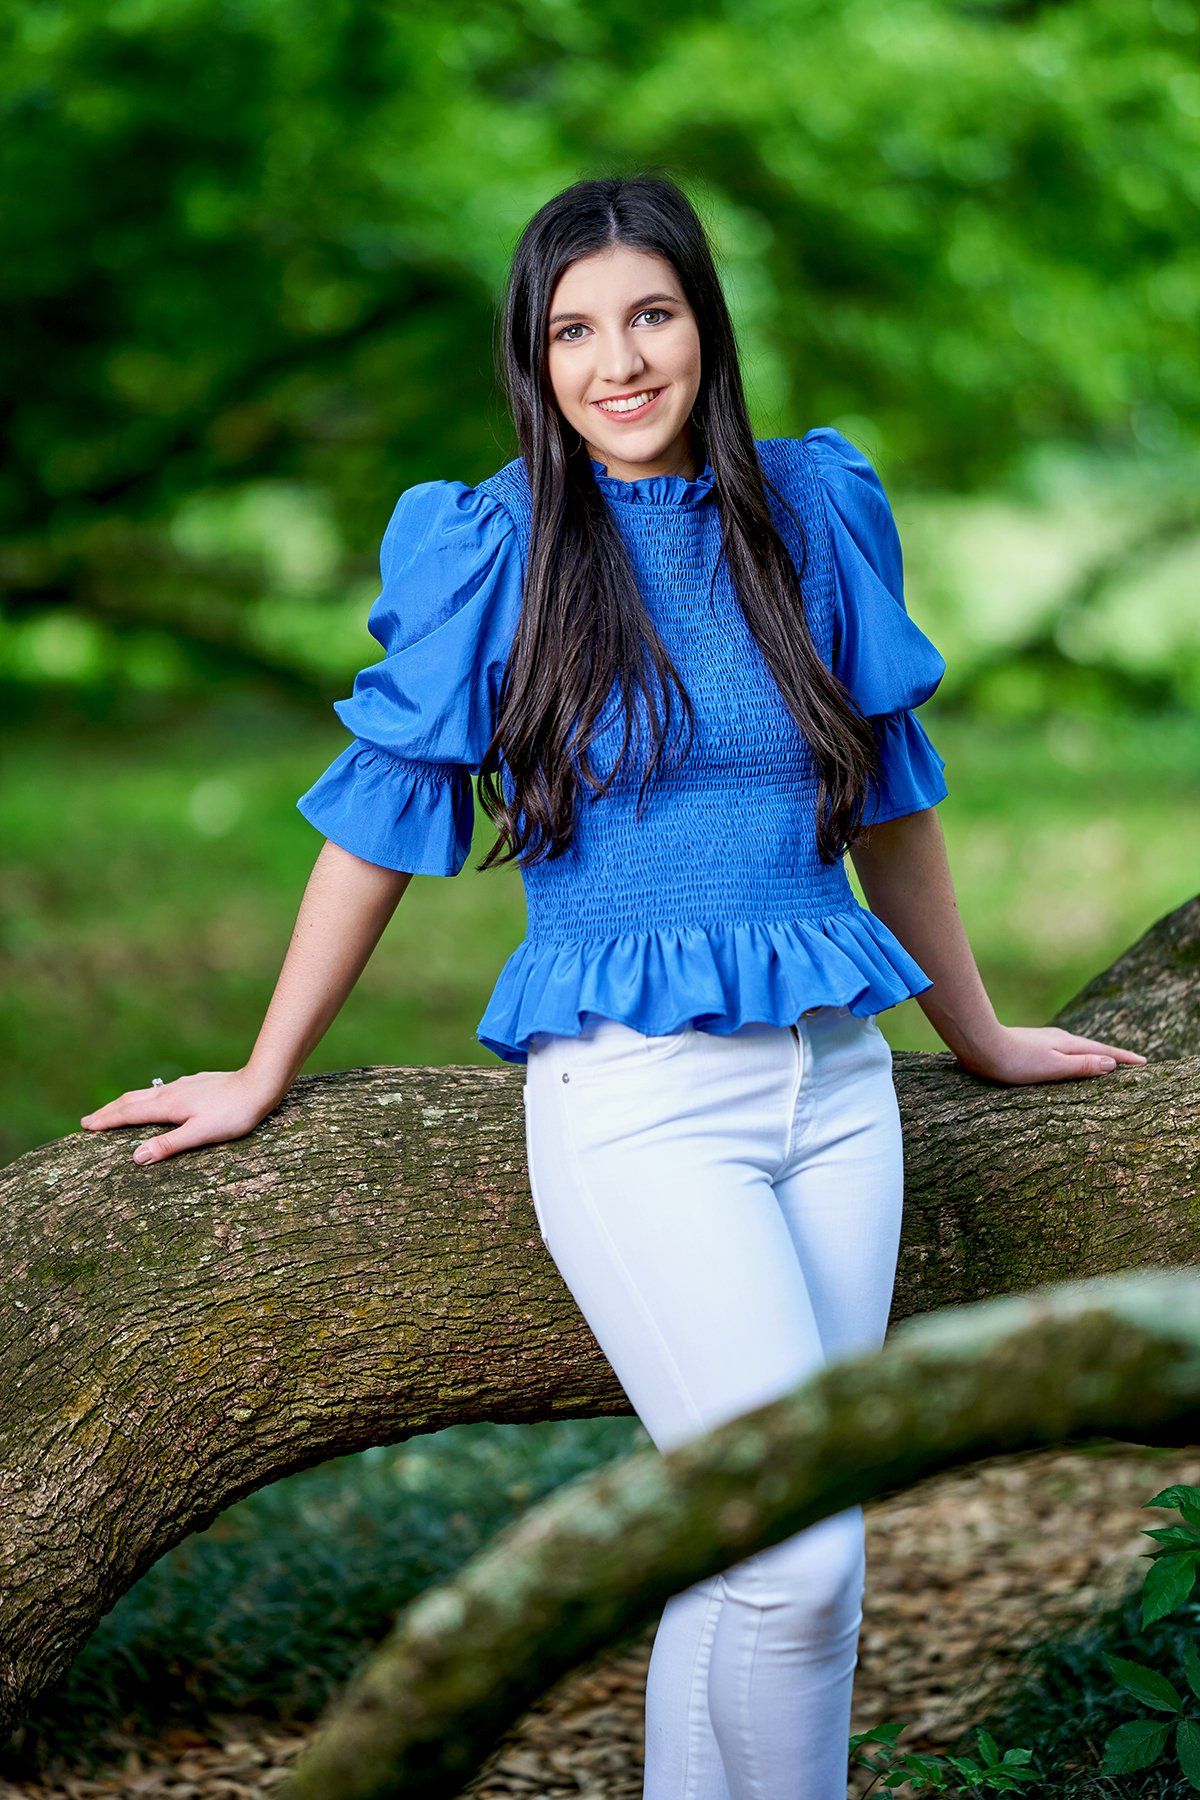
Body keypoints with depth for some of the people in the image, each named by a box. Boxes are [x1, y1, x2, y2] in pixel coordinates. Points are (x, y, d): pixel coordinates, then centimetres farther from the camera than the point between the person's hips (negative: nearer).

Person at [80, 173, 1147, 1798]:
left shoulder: (814, 509, 8)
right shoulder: (485, 550, -2)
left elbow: (890, 798, 18)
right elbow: (380, 824, 5)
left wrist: (978, 1035, 26)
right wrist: (261, 1081, 11)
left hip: (835, 1080, 4)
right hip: (632, 1095, -4)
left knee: (742, 1562, 4)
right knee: (801, 1553, -13)